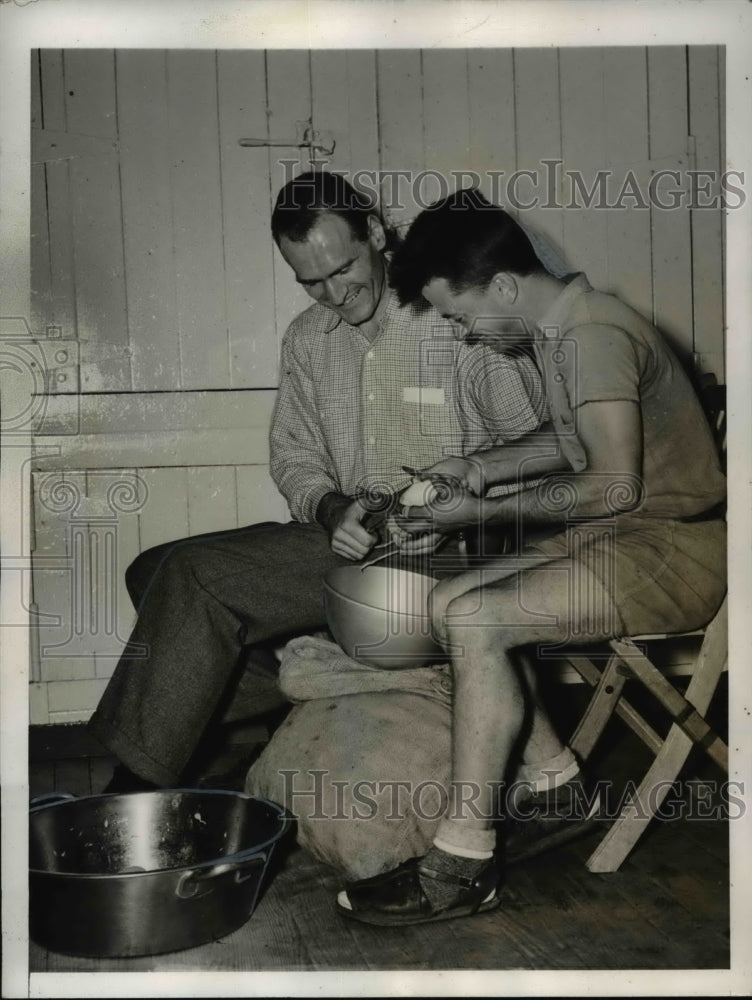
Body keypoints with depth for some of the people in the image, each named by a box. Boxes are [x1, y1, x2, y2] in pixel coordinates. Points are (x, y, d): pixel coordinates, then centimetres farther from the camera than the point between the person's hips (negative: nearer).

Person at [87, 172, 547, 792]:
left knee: (193, 575, -20)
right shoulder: (307, 340, 13)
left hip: (445, 550, -7)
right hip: (346, 539, 8)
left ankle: (138, 785, -11)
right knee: (155, 572, -4)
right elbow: (294, 458, 13)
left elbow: (537, 445, -3)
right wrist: (332, 508, -9)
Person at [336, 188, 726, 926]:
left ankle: (461, 868, -17)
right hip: (619, 536, 10)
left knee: (474, 620, -24)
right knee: (449, 602, 3)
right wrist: (483, 466, 10)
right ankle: (555, 781, 10)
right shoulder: (561, 330, 10)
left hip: (671, 552, -10)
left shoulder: (591, 336, -19)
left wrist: (487, 510, -16)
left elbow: (614, 485, -24)